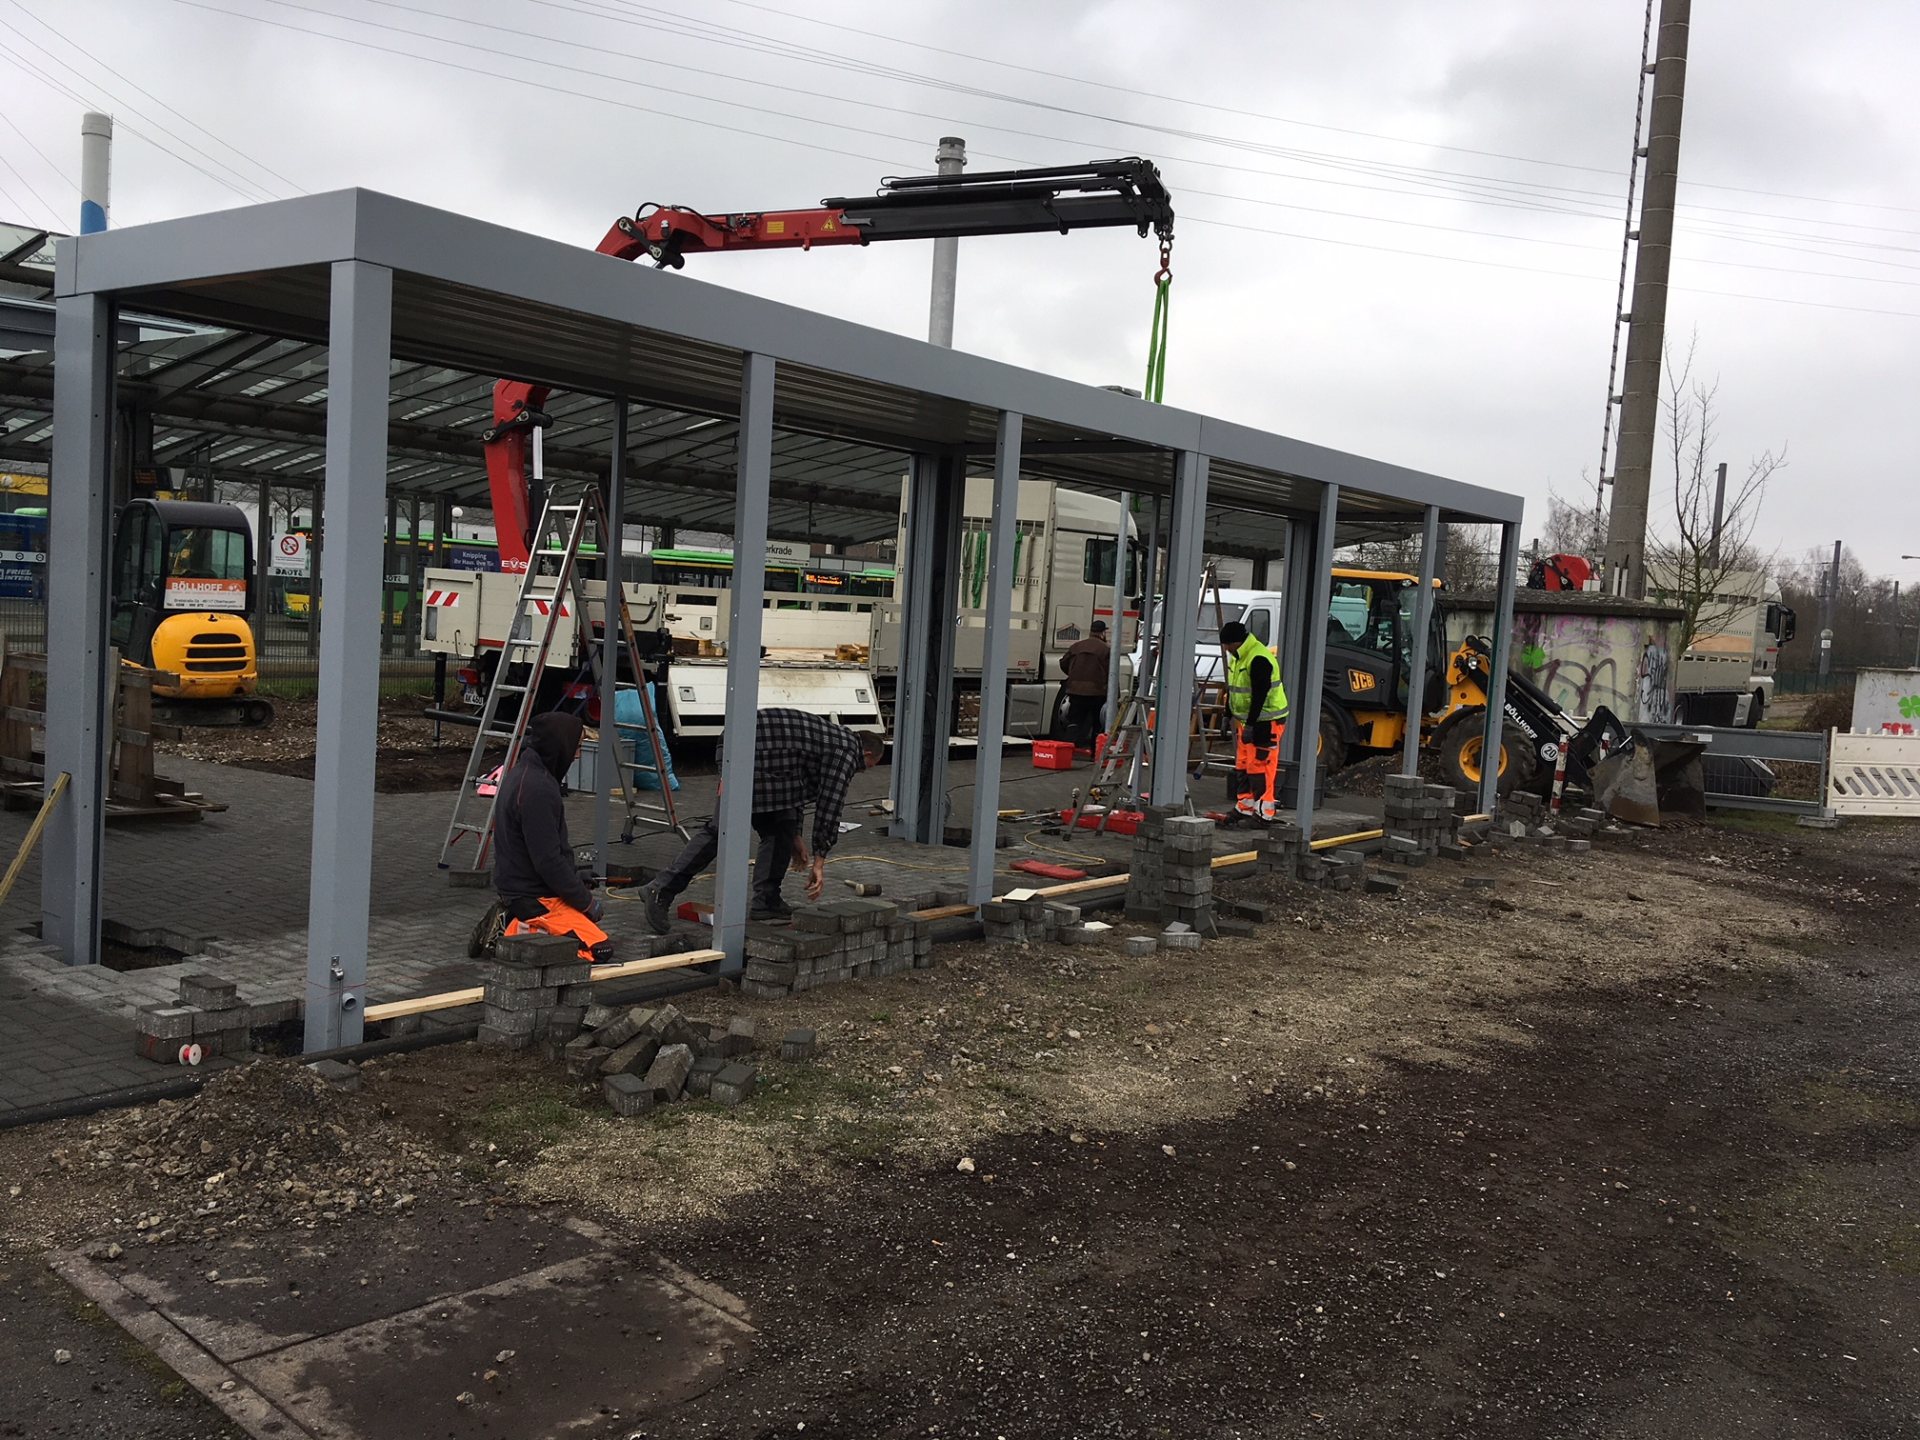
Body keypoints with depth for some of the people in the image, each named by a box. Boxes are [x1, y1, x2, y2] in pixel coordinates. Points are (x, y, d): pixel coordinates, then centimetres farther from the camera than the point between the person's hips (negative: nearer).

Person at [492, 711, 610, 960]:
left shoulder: (523, 772, 9)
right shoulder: (537, 789, -24)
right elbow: (548, 861, -24)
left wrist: (582, 890, 14)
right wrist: (587, 901, -12)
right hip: (533, 899, -10)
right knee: (598, 948, -16)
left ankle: (516, 925, 12)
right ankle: (522, 935, -9)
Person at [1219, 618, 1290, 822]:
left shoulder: (1259, 659, -21)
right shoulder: (1236, 657, 12)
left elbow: (1260, 695, -25)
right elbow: (1232, 689, 22)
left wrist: (1251, 724, -25)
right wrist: (1228, 716, 20)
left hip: (1265, 721, -10)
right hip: (1247, 720, 10)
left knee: (1260, 765, -11)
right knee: (1242, 764, 14)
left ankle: (1264, 809, -8)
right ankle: (1245, 806, 22)